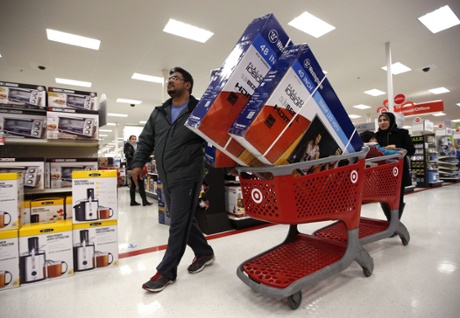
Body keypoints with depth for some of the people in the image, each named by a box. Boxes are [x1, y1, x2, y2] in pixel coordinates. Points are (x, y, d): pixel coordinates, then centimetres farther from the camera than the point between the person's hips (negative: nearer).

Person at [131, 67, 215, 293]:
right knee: (184, 220, 17)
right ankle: (204, 253, 36)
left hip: (187, 177, -7)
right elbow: (146, 140, 15)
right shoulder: (158, 113, 14)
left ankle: (166, 272, 15)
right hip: (166, 179, 7)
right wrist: (138, 163, 4)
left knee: (179, 224, 1)